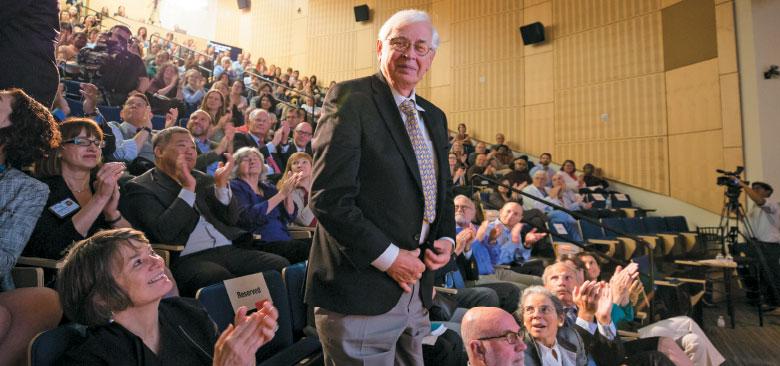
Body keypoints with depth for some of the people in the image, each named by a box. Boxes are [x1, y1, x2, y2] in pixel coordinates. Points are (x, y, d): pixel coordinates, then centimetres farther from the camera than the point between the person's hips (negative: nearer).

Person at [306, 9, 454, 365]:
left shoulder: (435, 117, 13)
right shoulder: (349, 98, -10)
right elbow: (328, 198, -17)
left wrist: (446, 238, 2)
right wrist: (387, 256, -16)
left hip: (416, 292, 7)